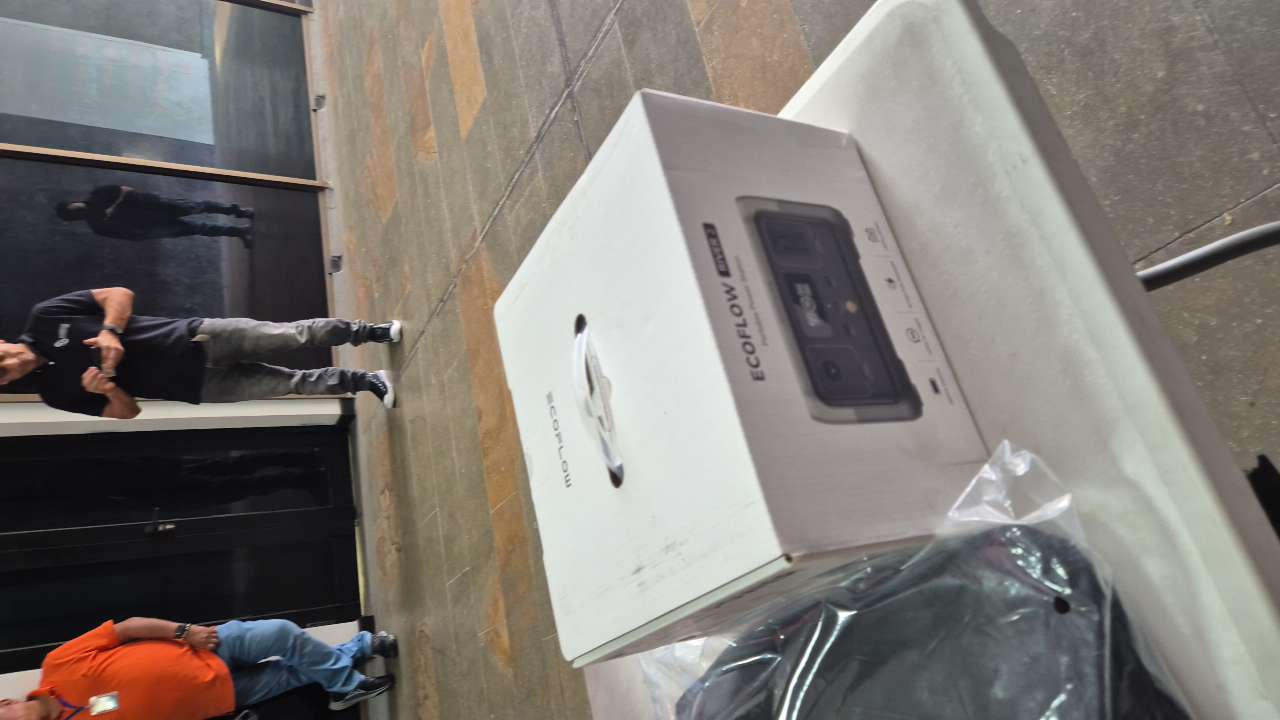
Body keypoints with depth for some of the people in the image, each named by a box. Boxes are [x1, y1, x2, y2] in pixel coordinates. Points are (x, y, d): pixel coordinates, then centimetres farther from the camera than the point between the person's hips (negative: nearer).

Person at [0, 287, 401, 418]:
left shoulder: (45, 317, 1)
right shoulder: (56, 393, 2)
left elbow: (120, 294, -2)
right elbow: (127, 413, 3)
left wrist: (110, 332, -19)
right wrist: (108, 389, -18)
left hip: (196, 339, 0)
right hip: (199, 386, 0)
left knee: (292, 336, -5)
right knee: (293, 382, -4)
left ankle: (369, 331, 14)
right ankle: (364, 381, 13)